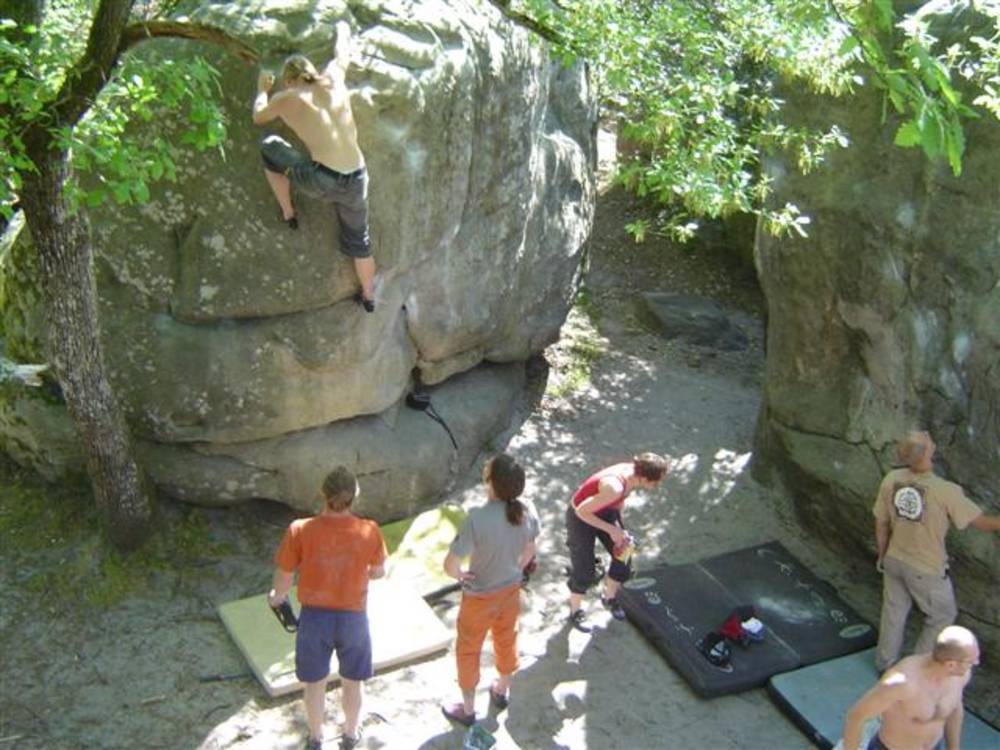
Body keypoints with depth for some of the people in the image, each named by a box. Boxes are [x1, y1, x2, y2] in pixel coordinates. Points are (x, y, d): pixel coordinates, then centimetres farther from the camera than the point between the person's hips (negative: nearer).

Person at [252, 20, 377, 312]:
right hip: (357, 180, 4)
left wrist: (262, 89, 43)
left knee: (268, 146, 22)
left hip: (322, 180, -4)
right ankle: (368, 296, 40)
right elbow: (342, 52, 30)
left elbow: (258, 117, 24)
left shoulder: (285, 99, 3)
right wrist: (343, 29, 51)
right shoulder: (332, 79, 9)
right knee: (358, 239, 26)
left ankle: (288, 214, 28)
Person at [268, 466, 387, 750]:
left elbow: (283, 579, -10)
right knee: (352, 682, 25)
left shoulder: (300, 531, -21)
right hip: (353, 617, 0)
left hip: (314, 617, 0)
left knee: (315, 682, 24)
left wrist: (276, 597, 13)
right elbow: (379, 572, -1)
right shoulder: (369, 531, -18)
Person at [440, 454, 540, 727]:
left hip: (480, 597, -5)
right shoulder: (527, 511, -18)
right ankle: (502, 692, 52)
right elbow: (530, 551, 0)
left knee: (468, 650, 19)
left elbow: (450, 564, -31)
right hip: (511, 590, 5)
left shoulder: (478, 519, -35)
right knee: (506, 641, 29)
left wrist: (460, 575, -9)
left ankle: (467, 709, 36)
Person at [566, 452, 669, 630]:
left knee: (623, 558, 11)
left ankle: (610, 597, 38)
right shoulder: (614, 487, -41)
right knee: (584, 571, 3)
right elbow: (582, 511, -31)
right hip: (581, 518, -7)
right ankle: (575, 611, 29)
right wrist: (611, 529, -25)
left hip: (605, 511, 7)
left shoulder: (633, 473, -18)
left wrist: (619, 528, 3)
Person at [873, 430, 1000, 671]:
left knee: (894, 611, 23)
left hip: (895, 560, 5)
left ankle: (885, 663, 40)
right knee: (942, 616, 21)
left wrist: (883, 555, 14)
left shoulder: (891, 480, -14)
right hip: (926, 570, -5)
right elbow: (980, 521, -17)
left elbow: (881, 524, -2)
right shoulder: (945, 492, -29)